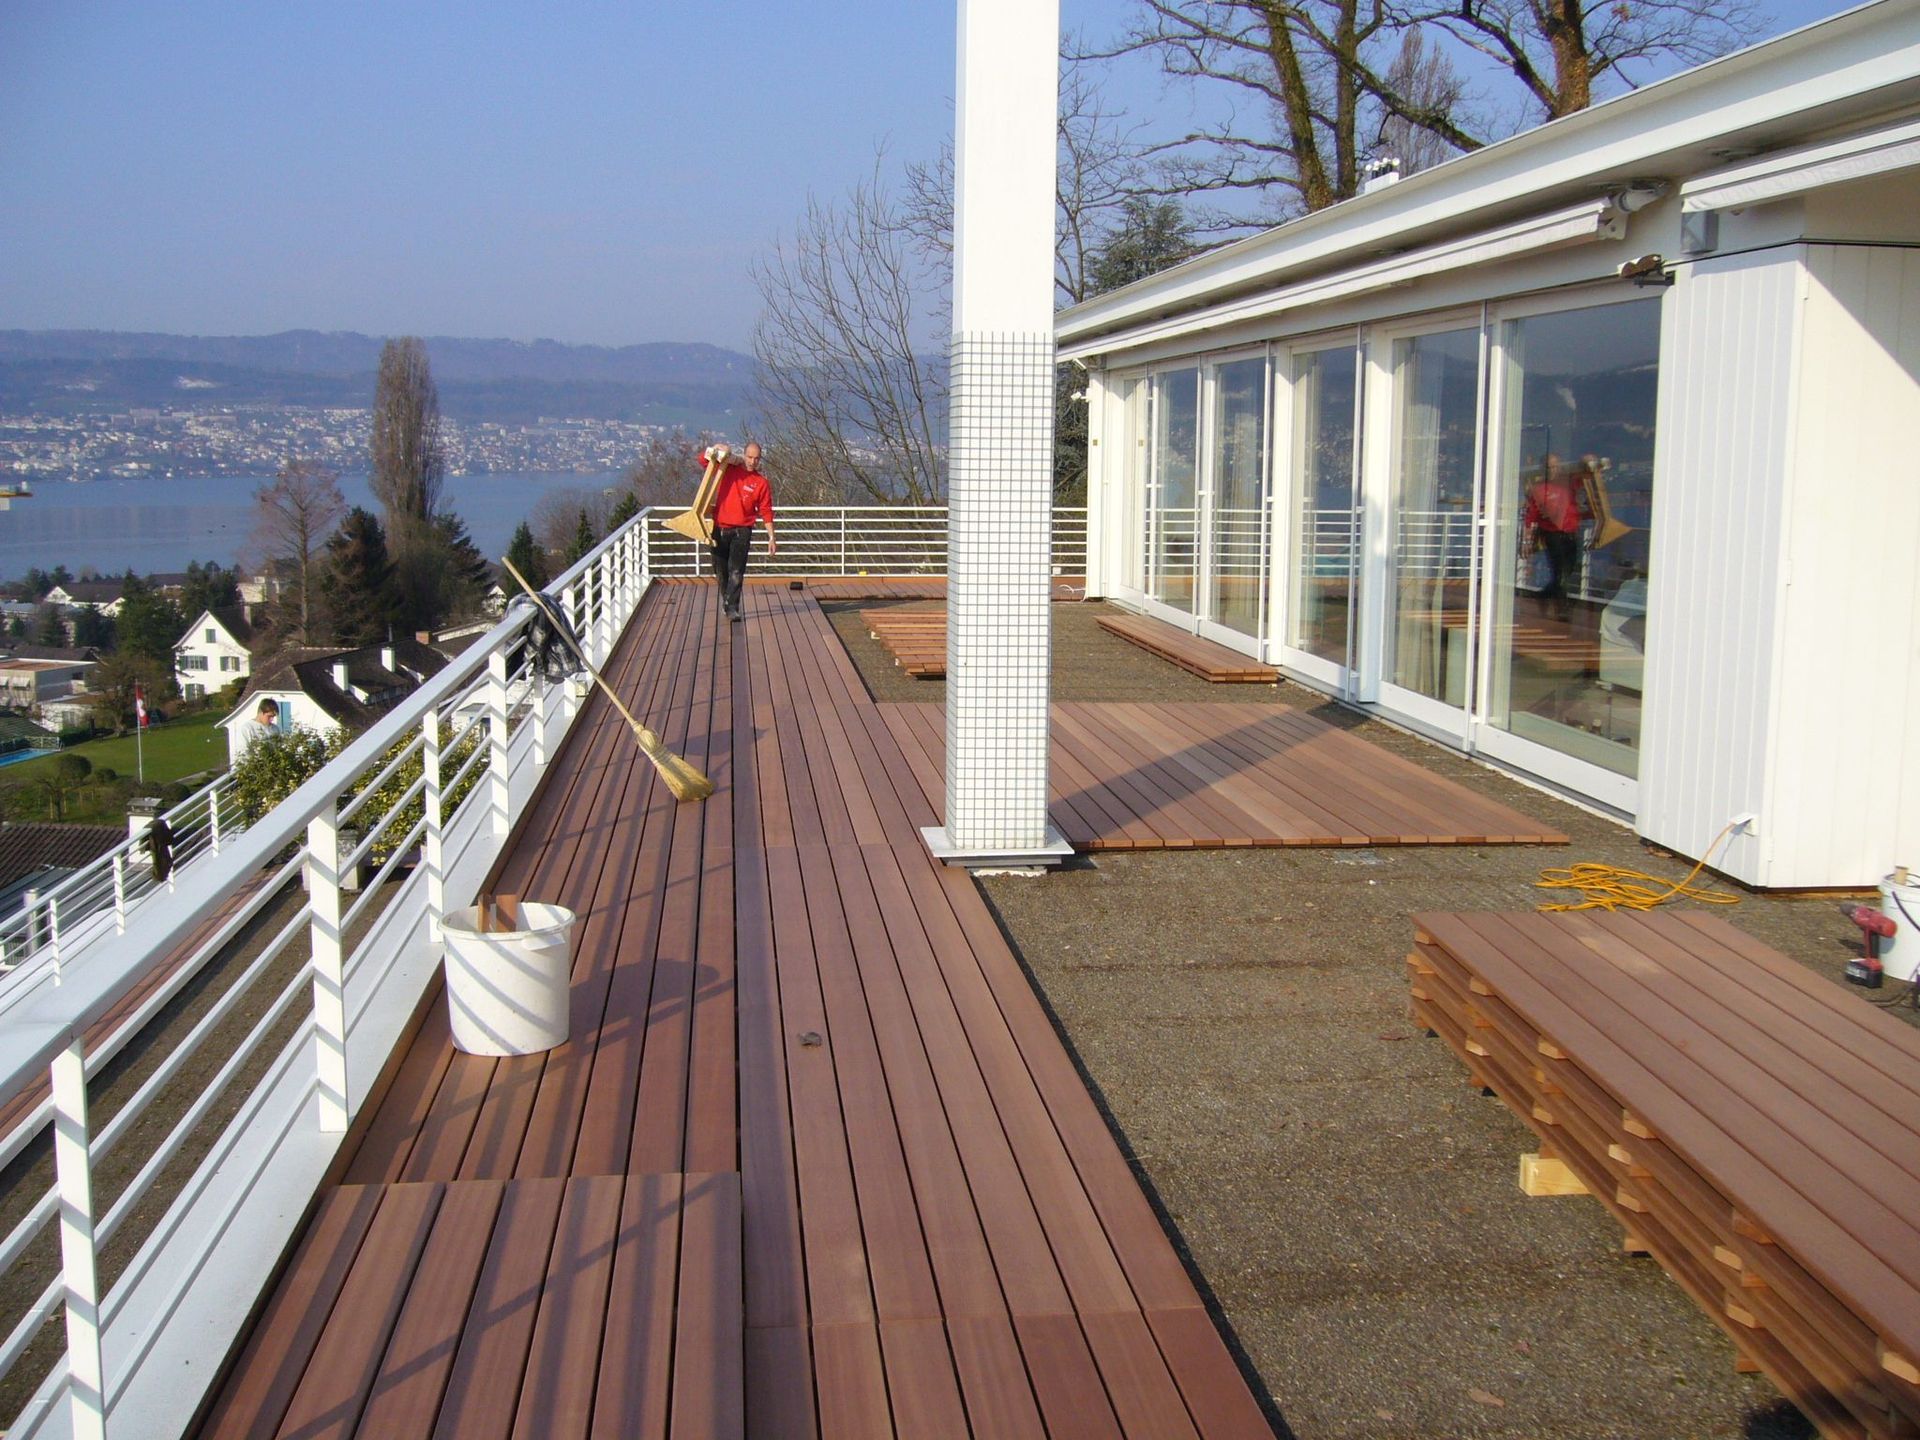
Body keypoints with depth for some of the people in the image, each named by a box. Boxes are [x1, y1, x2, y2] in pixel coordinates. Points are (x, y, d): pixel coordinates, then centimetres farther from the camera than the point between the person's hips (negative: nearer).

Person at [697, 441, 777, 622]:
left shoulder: (762, 482, 0)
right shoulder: (727, 469, 3)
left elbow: (766, 512, 3)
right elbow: (703, 458, 4)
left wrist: (771, 538, 0)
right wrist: (725, 456, -11)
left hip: (742, 532, -2)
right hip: (719, 529, 2)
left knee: (736, 572, -13)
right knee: (721, 571, 12)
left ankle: (732, 608, -13)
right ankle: (725, 596, 37)